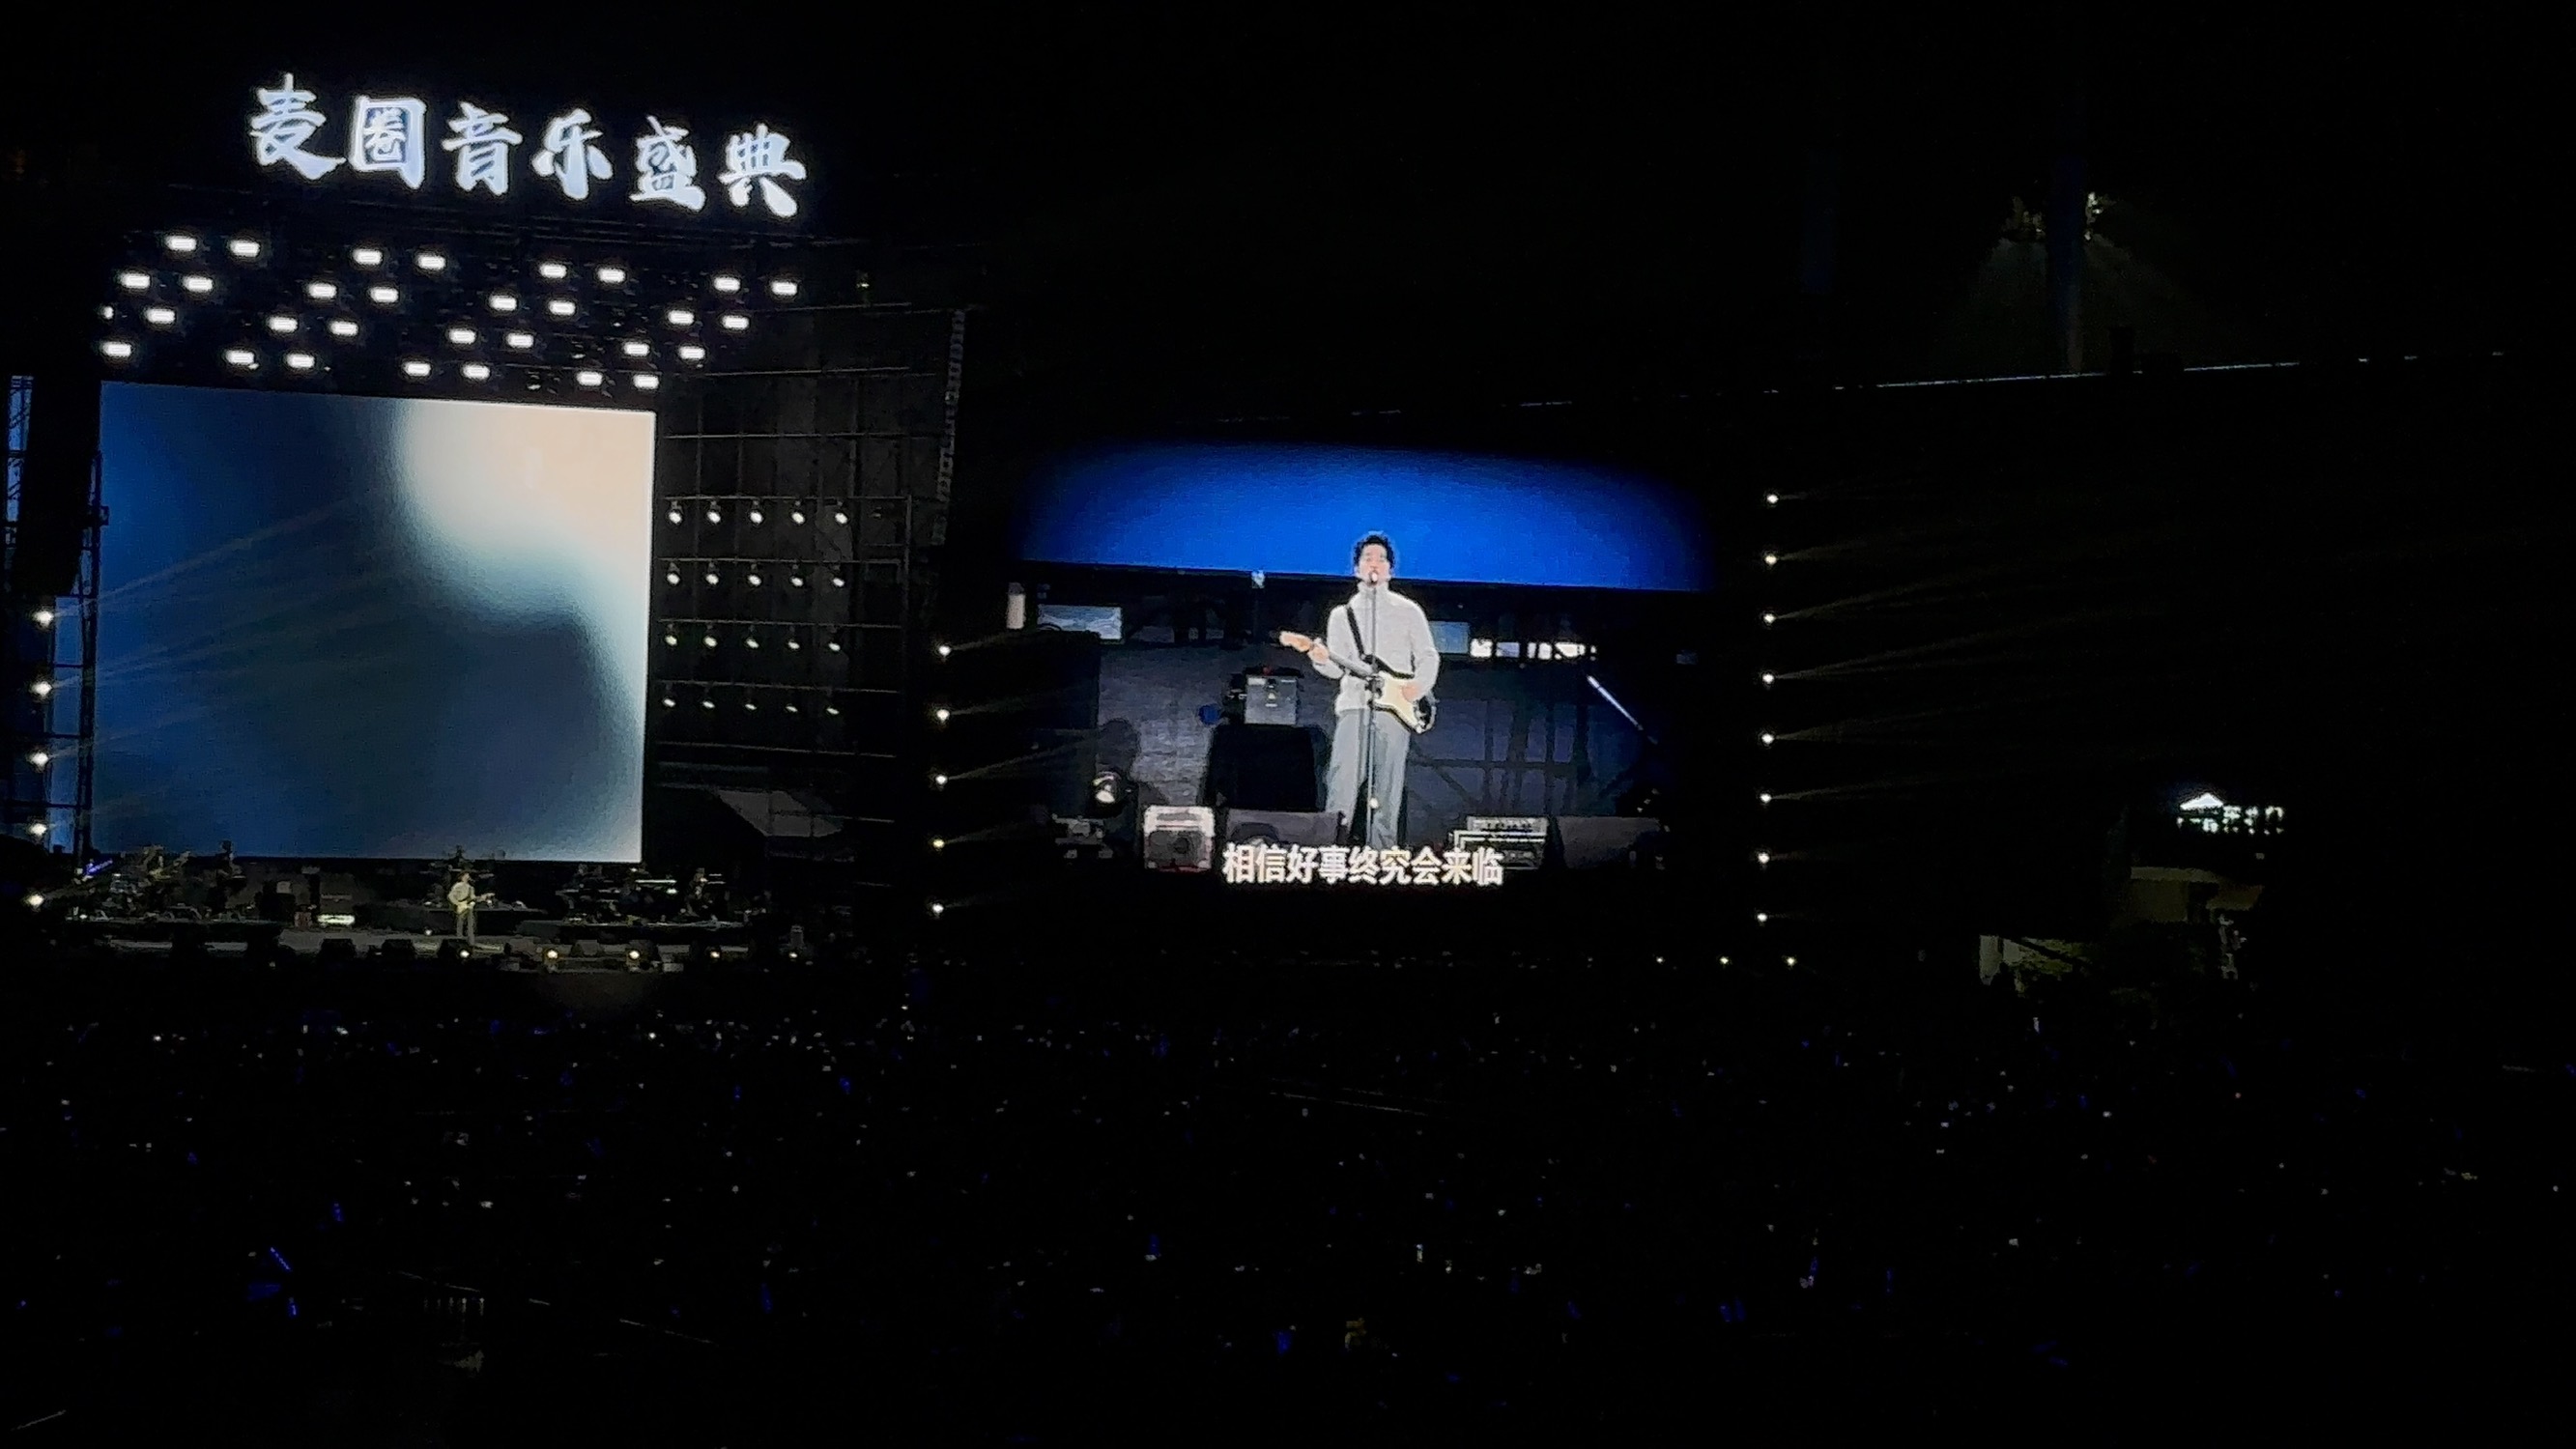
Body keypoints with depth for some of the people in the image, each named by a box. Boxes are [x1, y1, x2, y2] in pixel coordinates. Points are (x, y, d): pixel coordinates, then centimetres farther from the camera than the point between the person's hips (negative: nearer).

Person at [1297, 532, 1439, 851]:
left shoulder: (1408, 610, 12)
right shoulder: (1342, 614, 15)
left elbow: (1428, 656, 9)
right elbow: (1337, 669, 10)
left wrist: (1419, 686, -10)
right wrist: (1321, 659, -12)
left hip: (1396, 706, 0)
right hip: (1353, 704, 1)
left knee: (1388, 783, -3)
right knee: (1343, 777, -12)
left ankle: (1382, 849, 1)